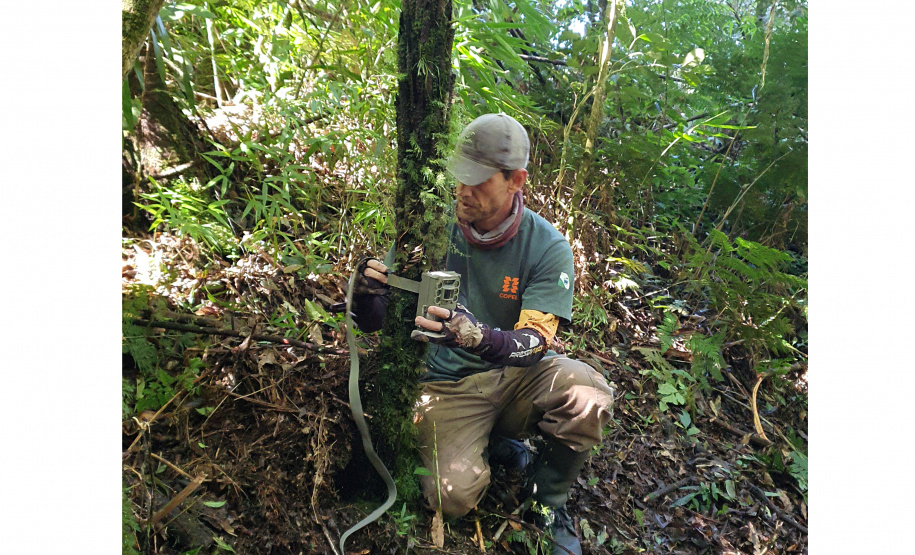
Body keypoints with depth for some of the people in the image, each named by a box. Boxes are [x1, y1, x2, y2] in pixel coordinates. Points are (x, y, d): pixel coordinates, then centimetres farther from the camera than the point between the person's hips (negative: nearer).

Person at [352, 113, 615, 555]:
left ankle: (548, 499, 1)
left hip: (518, 376, 0)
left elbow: (534, 341, -20)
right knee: (453, 496, -23)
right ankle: (497, 445, 15)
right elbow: (373, 323, -5)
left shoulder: (547, 246, -11)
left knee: (587, 395, -31)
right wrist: (366, 292, -31)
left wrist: (478, 335, -42)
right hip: (450, 381, 0)